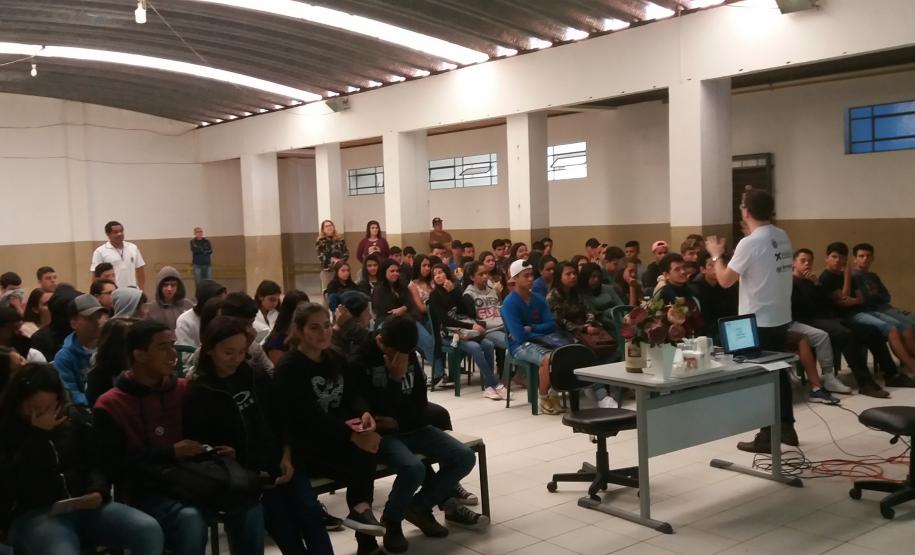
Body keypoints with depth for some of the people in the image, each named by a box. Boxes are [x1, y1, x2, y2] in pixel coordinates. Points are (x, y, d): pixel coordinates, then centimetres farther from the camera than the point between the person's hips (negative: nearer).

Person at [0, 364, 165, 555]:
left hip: (84, 507, 4)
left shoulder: (73, 417, 12)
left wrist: (98, 491, -8)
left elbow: (97, 462, 14)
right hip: (33, 515, -4)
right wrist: (38, 436, -13)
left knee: (149, 530, -22)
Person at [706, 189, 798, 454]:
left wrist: (716, 255, 2)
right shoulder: (783, 238, 6)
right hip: (780, 317, 8)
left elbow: (725, 280, -15)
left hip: (758, 322, -8)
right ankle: (786, 428, 26)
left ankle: (767, 436, 7)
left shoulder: (749, 243, -19)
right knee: (780, 373, 17)